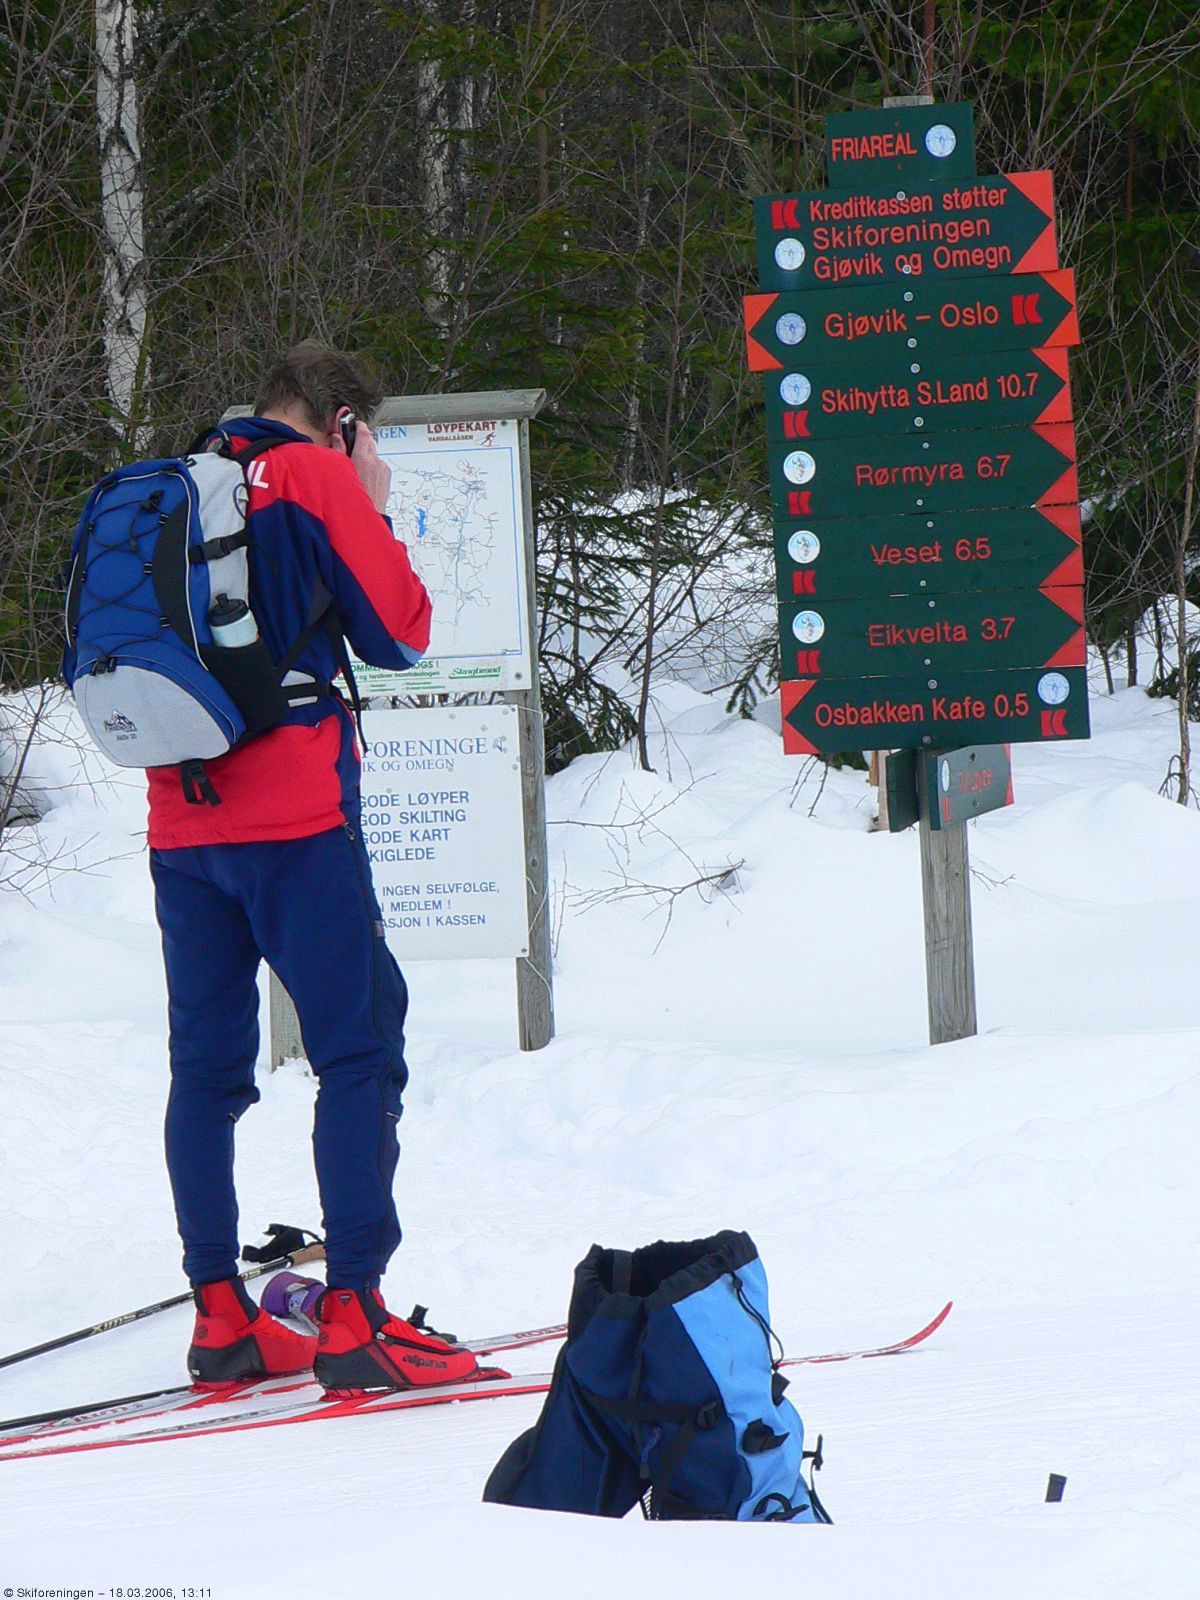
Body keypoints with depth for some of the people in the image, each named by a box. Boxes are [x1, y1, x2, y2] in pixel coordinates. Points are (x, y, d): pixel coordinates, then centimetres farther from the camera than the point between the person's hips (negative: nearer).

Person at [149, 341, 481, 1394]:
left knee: (207, 1065, 10)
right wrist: (374, 511, 9)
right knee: (359, 1050, -5)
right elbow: (402, 635, 0)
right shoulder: (319, 478, -3)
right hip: (296, 817, -6)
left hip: (181, 823, 6)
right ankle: (353, 1316, -13)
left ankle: (221, 1315, 8)